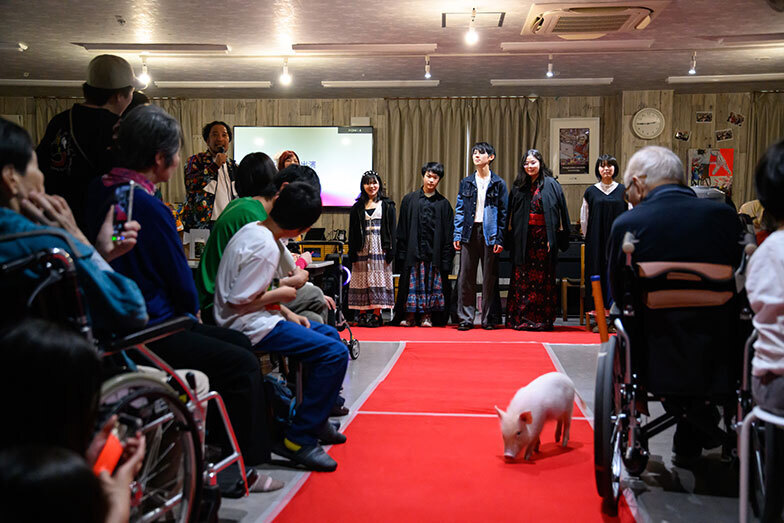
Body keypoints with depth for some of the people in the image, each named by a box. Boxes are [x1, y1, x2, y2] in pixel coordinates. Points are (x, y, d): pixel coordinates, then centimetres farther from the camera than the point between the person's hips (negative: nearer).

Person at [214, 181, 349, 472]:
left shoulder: (252, 229, 9)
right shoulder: (265, 247, -22)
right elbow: (237, 301, -25)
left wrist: (286, 313, 10)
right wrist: (279, 295, -10)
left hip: (252, 318, 11)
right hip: (247, 326, -11)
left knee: (329, 334, 21)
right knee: (335, 353, -18)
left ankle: (316, 420, 26)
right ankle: (298, 439, -11)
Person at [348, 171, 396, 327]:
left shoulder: (387, 205, 7)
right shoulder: (357, 207, 12)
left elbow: (392, 230, 3)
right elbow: (352, 232, 10)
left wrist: (391, 252, -7)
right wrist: (352, 254, 2)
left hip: (380, 249, -2)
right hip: (362, 249, 2)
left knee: (379, 280, -4)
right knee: (362, 280, -1)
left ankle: (376, 314, -2)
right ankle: (363, 315, 2)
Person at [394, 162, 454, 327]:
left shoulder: (443, 203, 8)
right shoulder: (410, 200, 8)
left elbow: (448, 232, 5)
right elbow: (402, 229, 6)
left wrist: (446, 257, -4)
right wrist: (401, 252, -2)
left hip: (434, 252, 0)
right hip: (413, 250, 0)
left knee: (432, 283, 1)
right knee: (412, 283, 0)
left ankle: (427, 316, 10)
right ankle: (409, 316, 8)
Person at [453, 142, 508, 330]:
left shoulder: (498, 183, 4)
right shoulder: (466, 183, 11)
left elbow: (503, 213, 2)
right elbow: (459, 210, 9)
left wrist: (500, 239, -6)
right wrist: (457, 235, -1)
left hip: (489, 234, -2)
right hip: (469, 232, 2)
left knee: (490, 277, 3)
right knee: (466, 276, 0)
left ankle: (488, 318, 11)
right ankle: (465, 318, 7)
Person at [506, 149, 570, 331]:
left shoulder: (551, 185, 2)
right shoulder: (518, 186, 12)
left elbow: (560, 212, 0)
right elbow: (511, 215, 13)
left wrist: (553, 238, -8)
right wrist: (510, 237, 3)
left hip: (544, 238, -2)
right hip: (523, 239, 2)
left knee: (543, 279, 0)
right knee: (522, 279, 1)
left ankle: (542, 319, 6)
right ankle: (520, 318, 5)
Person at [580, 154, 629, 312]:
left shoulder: (623, 191, 5)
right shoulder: (591, 192, 5)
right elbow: (584, 219, 9)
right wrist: (588, 239, 10)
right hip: (596, 243, 0)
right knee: (597, 273, -1)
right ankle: (597, 305, 6)